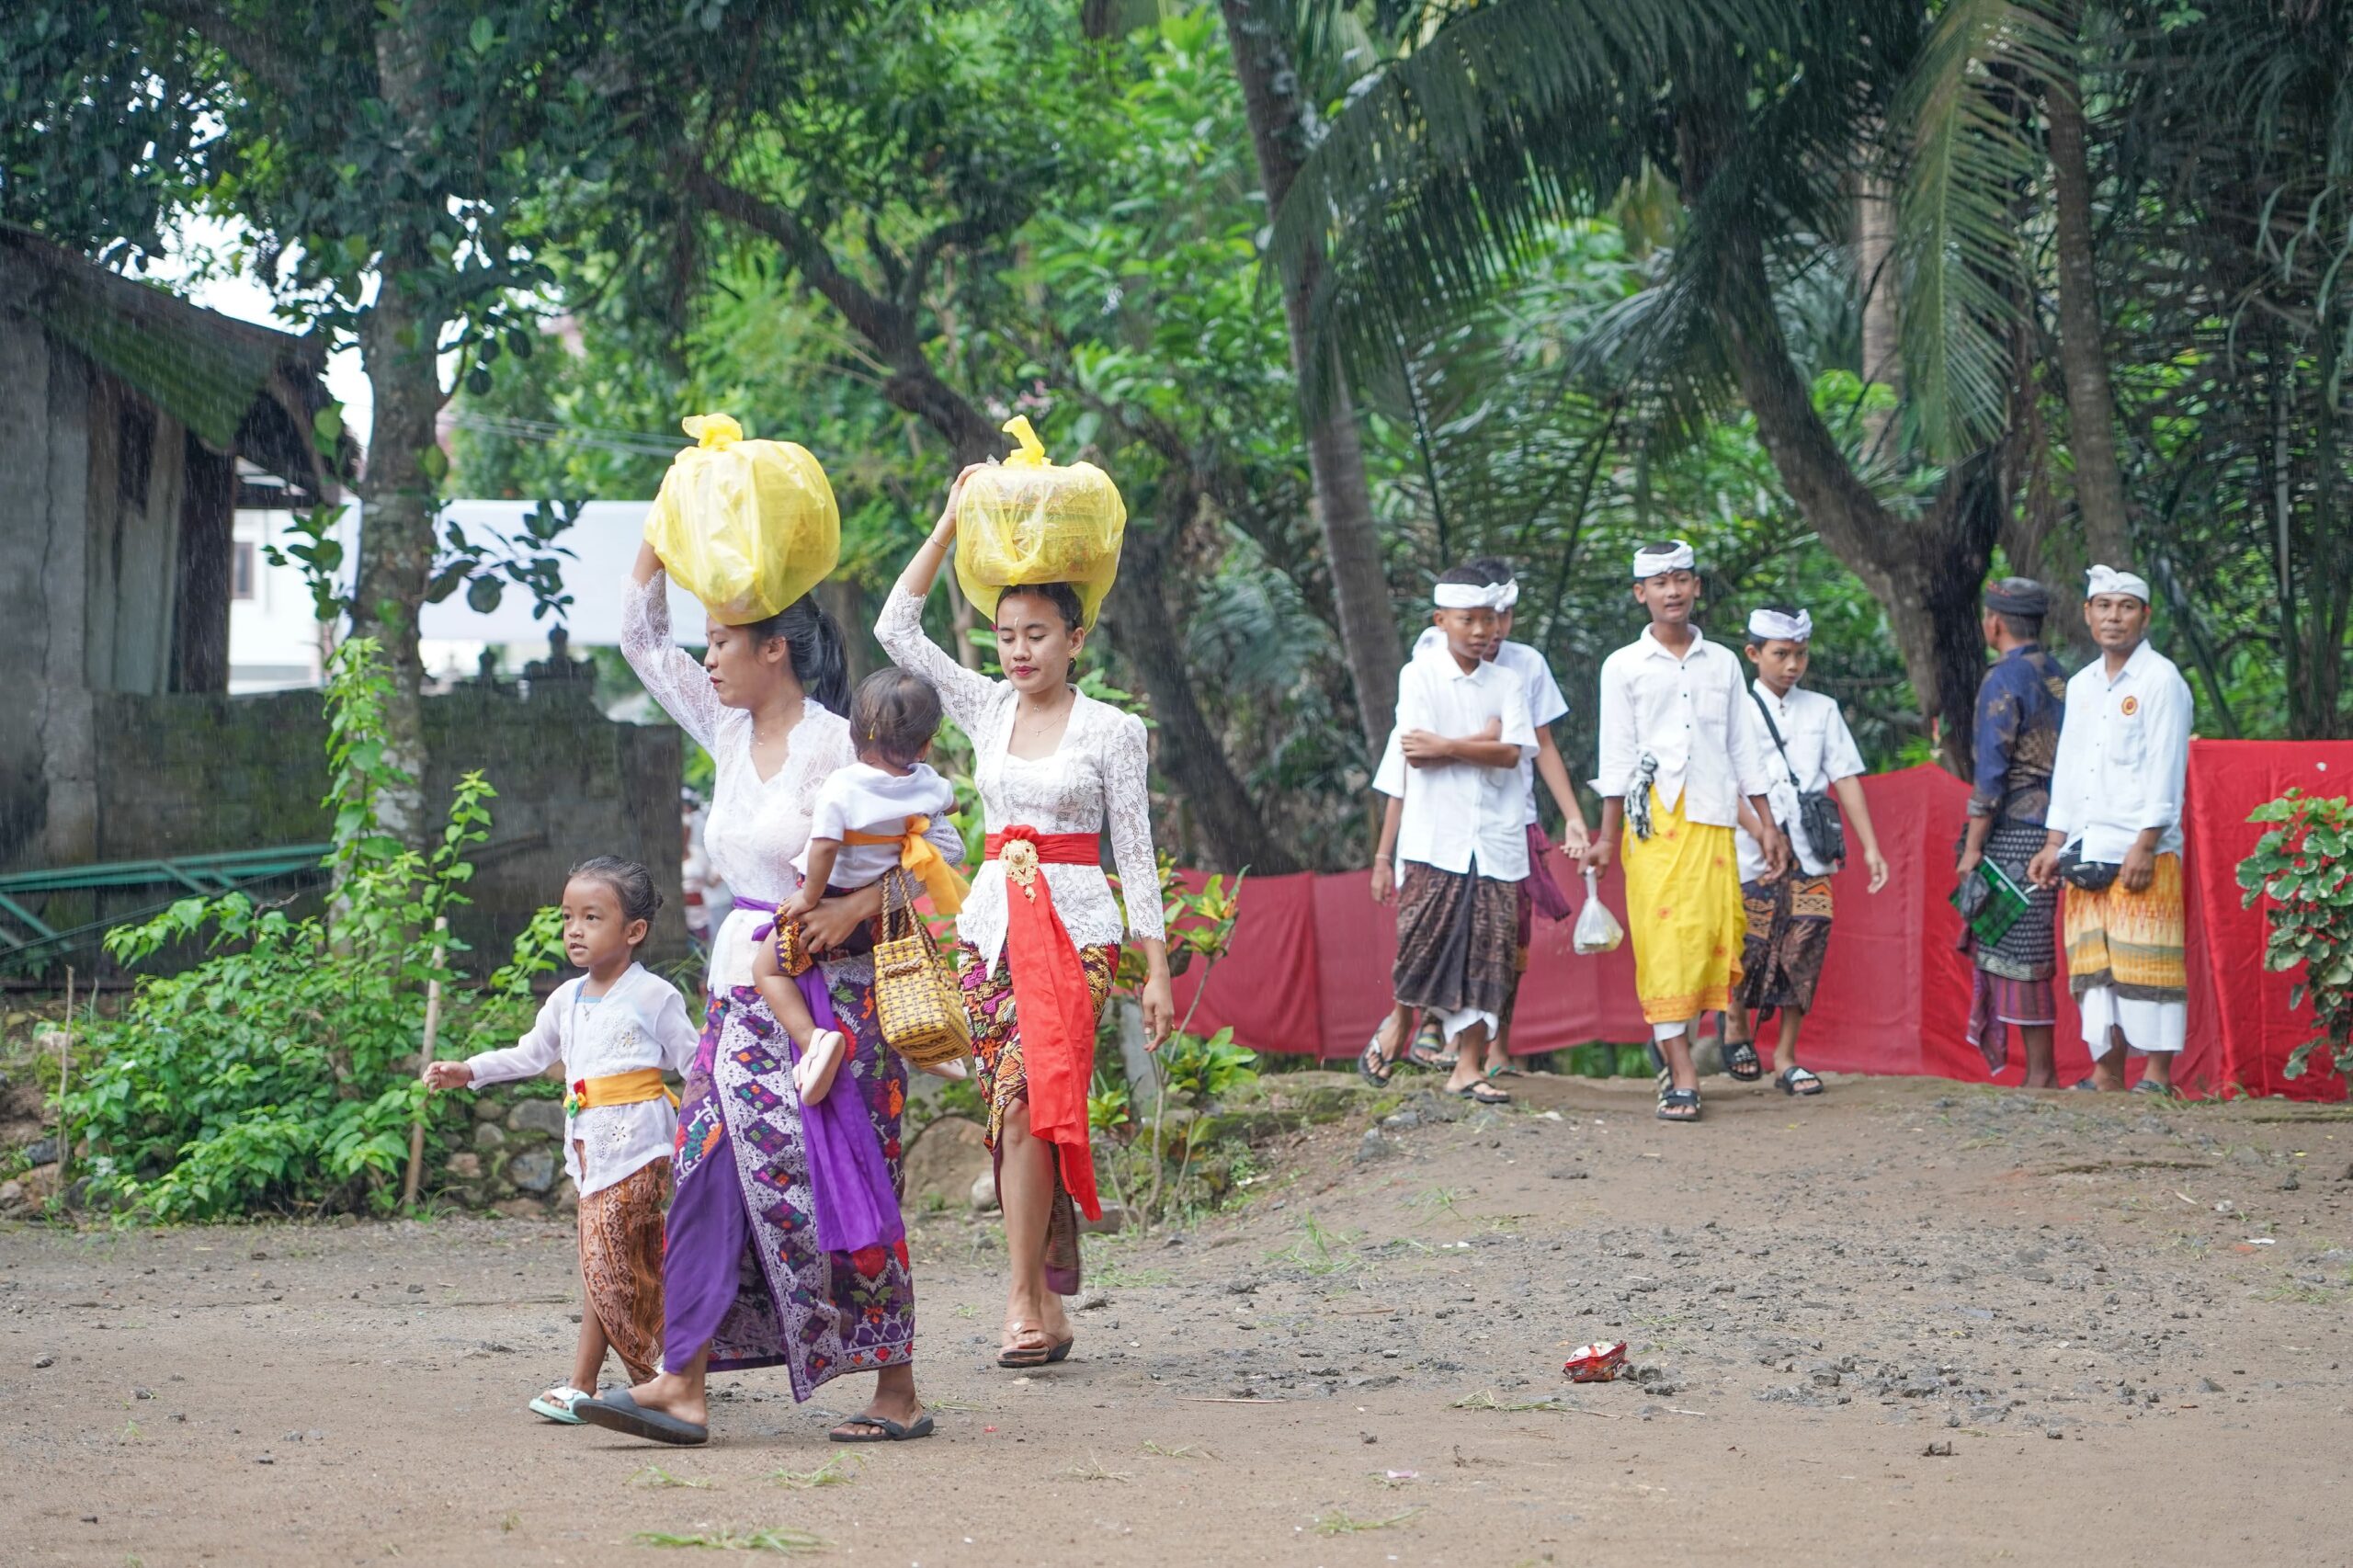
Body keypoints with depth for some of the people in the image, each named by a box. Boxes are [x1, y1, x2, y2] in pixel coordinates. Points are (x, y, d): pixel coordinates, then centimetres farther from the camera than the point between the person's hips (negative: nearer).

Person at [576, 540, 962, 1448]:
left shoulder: (838, 747, -11)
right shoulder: (730, 734, 9)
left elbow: (941, 846, -10)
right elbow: (642, 639, 16)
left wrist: (852, 909, -21)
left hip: (826, 991, -7)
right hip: (743, 990, 7)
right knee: (708, 1176, -2)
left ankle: (897, 1393, 5)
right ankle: (684, 1384, -6)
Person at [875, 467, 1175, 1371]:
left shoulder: (1111, 730, 1)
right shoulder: (986, 708, 10)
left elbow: (1135, 853, 2)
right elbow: (896, 629, 4)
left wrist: (1156, 969, -2)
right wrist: (951, 525, 1)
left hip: (1076, 927, -4)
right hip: (993, 918, 4)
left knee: (1027, 1100, -17)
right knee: (1012, 1117, 1)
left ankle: (1024, 1297, -13)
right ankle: (1047, 1307, 7)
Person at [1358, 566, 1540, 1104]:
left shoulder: (1507, 683, 10)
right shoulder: (1420, 674, 1)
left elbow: (1512, 753, -4)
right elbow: (1415, 757, -8)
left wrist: (1446, 746, -10)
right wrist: (1481, 741, -1)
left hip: (1496, 837, 3)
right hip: (1434, 837, -3)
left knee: (1488, 951, 0)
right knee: (1424, 937, -8)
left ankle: (1469, 1067, 4)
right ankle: (1397, 1022, 20)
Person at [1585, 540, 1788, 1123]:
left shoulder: (1722, 663, 14)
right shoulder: (1624, 666, 6)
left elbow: (1743, 748, 17)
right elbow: (1617, 755, 5)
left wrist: (1767, 824, 14)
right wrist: (1608, 834, 0)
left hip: (1711, 821, 3)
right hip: (1653, 818, -3)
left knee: (1713, 934, -4)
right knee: (1663, 940, -8)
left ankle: (1670, 1036, 17)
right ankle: (1682, 1076, -10)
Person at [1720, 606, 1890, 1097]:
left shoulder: (1822, 710, 12)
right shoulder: (1738, 711, 2)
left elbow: (1846, 778, 10)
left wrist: (1870, 847, 4)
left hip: (1811, 857, 3)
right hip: (1755, 858, -3)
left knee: (1803, 956, -2)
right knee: (1752, 948, -3)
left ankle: (1786, 1058, 6)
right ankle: (1736, 1024, 26)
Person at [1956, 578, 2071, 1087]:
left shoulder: (2003, 681, -10)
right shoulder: (2059, 678, 14)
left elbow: (1992, 771, -14)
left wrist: (1973, 846, -11)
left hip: (2015, 833, -8)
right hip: (2054, 829, 8)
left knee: (2020, 955, -6)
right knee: (2027, 952, 11)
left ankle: (2040, 1074, -6)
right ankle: (2041, 1068, 11)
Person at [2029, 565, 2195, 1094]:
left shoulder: (2161, 680, -3)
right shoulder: (2081, 685, 18)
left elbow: (2164, 769, -9)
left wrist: (2145, 846, -15)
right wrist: (2054, 844, 15)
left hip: (2144, 852, -7)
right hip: (2088, 852, 7)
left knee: (2144, 963, -9)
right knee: (2094, 965, 4)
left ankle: (2159, 1075, -8)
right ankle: (2106, 1075, 7)